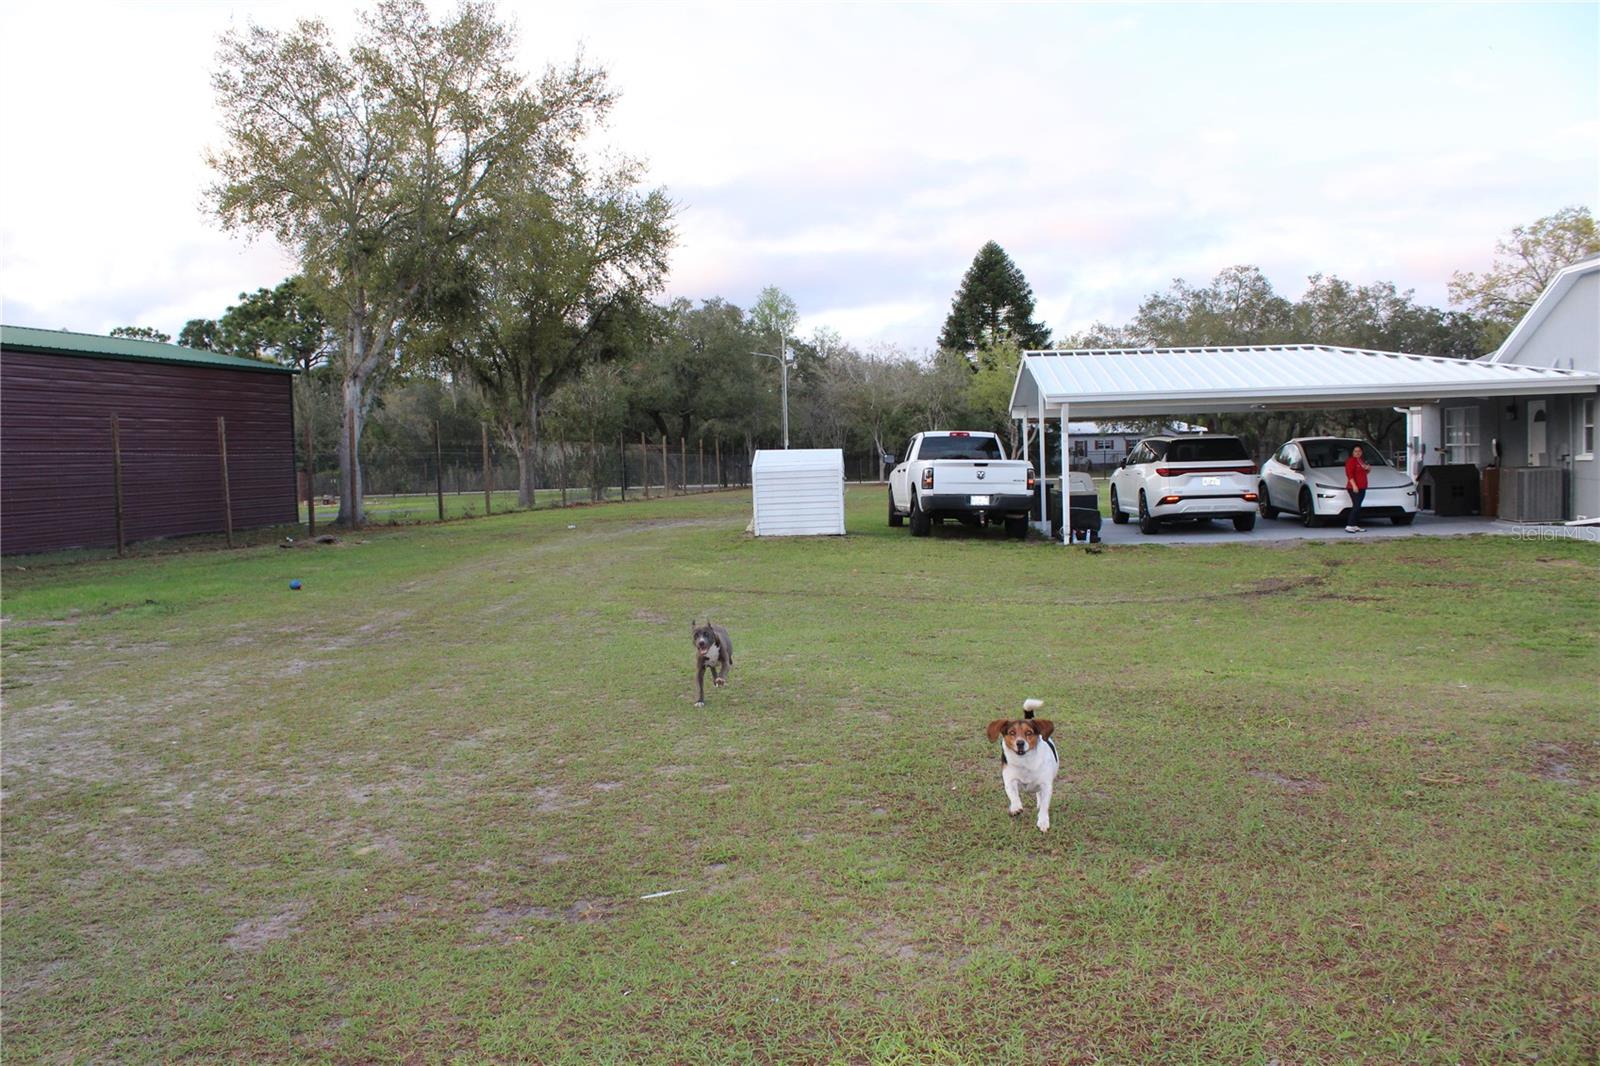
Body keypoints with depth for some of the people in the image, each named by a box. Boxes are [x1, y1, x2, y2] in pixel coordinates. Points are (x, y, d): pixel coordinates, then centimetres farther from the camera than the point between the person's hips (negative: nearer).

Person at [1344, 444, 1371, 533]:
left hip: (1362, 488, 9)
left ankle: (1356, 526, 12)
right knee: (1356, 506, -15)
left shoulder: (1362, 461, 18)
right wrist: (1354, 485, -26)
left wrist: (1368, 469, 7)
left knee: (1358, 507, 9)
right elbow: (1349, 474, -18)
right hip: (1354, 488, -9)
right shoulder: (1351, 461, -10)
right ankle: (1349, 526, -17)